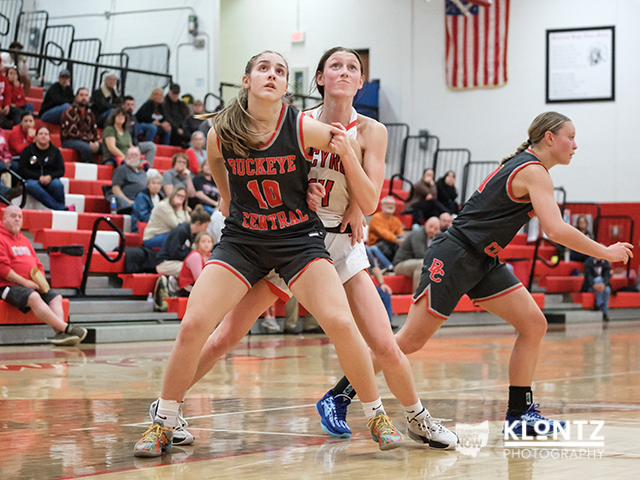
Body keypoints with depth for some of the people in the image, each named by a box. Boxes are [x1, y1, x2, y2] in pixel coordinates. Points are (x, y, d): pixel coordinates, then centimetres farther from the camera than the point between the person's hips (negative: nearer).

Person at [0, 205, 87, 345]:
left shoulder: (25, 241, 24)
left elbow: (38, 265, 23)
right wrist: (24, 282, -16)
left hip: (33, 286, 8)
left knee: (56, 297, -15)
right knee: (33, 297, -34)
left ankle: (60, 333, -35)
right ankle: (66, 328, -41)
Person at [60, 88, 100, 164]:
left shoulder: (89, 113, 18)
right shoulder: (70, 112, -5)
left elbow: (94, 129, 16)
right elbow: (73, 131, -14)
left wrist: (96, 142, -6)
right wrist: (89, 143, -18)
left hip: (88, 141, 7)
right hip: (69, 141, -7)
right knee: (86, 148, -38)